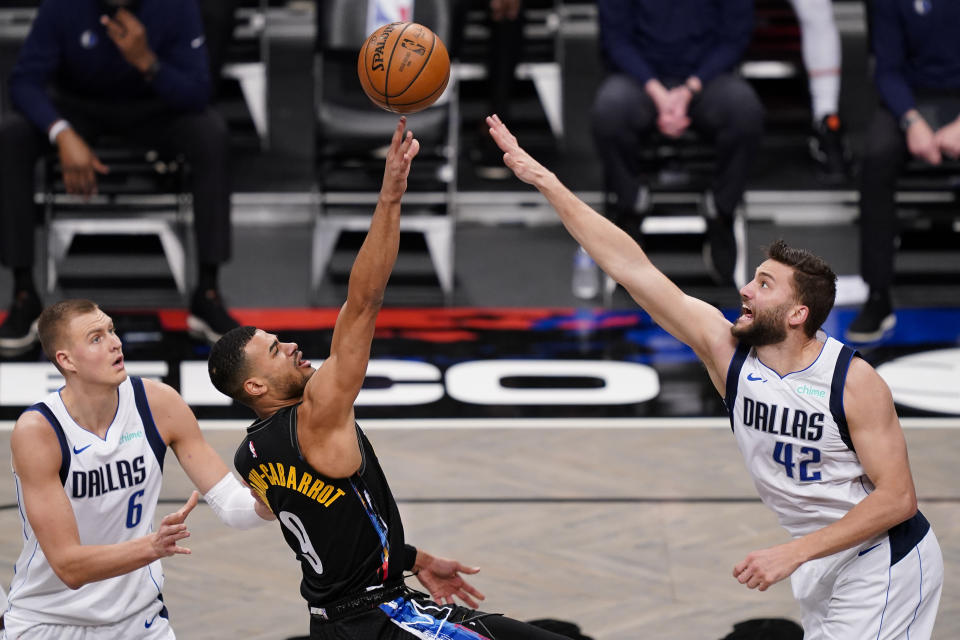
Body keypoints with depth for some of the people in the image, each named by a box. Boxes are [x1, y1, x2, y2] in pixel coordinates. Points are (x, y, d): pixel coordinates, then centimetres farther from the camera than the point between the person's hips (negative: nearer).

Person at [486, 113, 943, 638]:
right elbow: (631, 267, -8)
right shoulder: (723, 347, -7)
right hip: (825, 559, 6)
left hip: (884, 562, -6)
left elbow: (897, 497, -20)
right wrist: (546, 183, -11)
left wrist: (793, 554, -26)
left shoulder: (854, 382, -21)